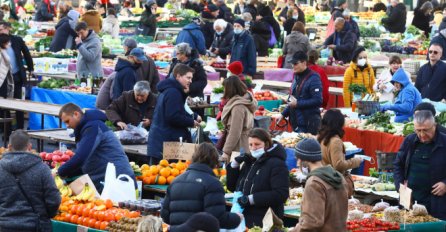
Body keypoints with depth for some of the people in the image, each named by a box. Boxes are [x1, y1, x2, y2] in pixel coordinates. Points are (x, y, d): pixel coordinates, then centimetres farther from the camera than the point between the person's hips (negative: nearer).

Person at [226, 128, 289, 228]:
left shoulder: (277, 164, -9)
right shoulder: (250, 162, 15)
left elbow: (281, 195, -20)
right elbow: (232, 187, 20)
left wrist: (251, 199, -22)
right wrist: (235, 164, 4)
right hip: (243, 219, 7)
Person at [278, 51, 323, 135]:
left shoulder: (313, 78, -12)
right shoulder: (297, 77, 15)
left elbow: (318, 101, -20)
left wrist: (297, 103, -18)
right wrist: (283, 114, 16)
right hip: (296, 123, 9)